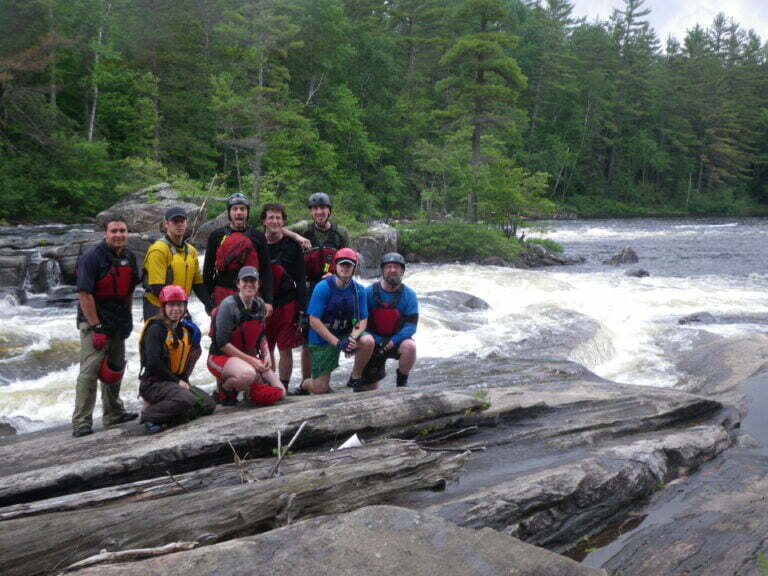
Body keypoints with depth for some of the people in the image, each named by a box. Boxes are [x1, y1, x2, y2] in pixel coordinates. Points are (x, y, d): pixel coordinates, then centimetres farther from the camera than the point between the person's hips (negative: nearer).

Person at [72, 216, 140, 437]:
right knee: (90, 370, -13)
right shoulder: (91, 257, -15)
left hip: (119, 323, 8)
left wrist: (127, 318, 13)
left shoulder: (129, 257, 7)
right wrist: (96, 327, -22)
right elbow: (84, 294, -19)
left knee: (116, 368, 17)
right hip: (94, 321, -8)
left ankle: (114, 414, 32)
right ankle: (81, 423, -8)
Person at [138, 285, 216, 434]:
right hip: (153, 383, -8)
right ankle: (150, 416, -11)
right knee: (186, 400, -33)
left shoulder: (186, 329, 11)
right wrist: (177, 382, -15)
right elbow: (154, 363, -20)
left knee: (209, 404, -7)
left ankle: (169, 417, 1)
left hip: (177, 381, 8)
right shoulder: (155, 329, -12)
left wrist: (184, 381, 3)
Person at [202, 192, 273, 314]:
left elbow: (266, 270, 5)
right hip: (222, 295, 0)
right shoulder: (216, 236, 9)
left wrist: (268, 301, -2)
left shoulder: (258, 236, 8)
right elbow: (208, 269, 12)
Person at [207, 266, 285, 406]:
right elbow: (222, 343, -19)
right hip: (222, 356, -6)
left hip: (250, 357, 7)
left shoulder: (259, 304, 5)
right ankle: (225, 389, -6)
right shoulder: (228, 305, -16)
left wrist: (266, 355, -2)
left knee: (279, 393, -6)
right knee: (248, 374, -40)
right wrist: (250, 360, -19)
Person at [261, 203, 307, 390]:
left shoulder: (292, 245, 1)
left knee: (285, 349, 1)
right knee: (266, 349, 7)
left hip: (287, 303, -2)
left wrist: (301, 307, -6)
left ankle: (283, 387, 11)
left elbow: (300, 280, 0)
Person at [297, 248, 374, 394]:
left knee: (368, 341, -29)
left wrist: (352, 338, -26)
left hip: (346, 333, 3)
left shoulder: (358, 290, -5)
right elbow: (314, 321, -19)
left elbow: (362, 320, -4)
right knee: (320, 389, -6)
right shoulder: (323, 287, -16)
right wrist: (337, 342, -26)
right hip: (322, 338, -3)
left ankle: (356, 377, -3)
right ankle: (305, 385, 33)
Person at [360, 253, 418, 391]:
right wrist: (378, 341, -21)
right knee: (369, 390, -1)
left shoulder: (409, 295, -8)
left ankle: (402, 382, -12)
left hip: (397, 341, 0)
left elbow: (411, 326, -13)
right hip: (374, 342, 0)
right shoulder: (369, 292, -9)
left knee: (409, 346, -36)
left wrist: (392, 341, -26)